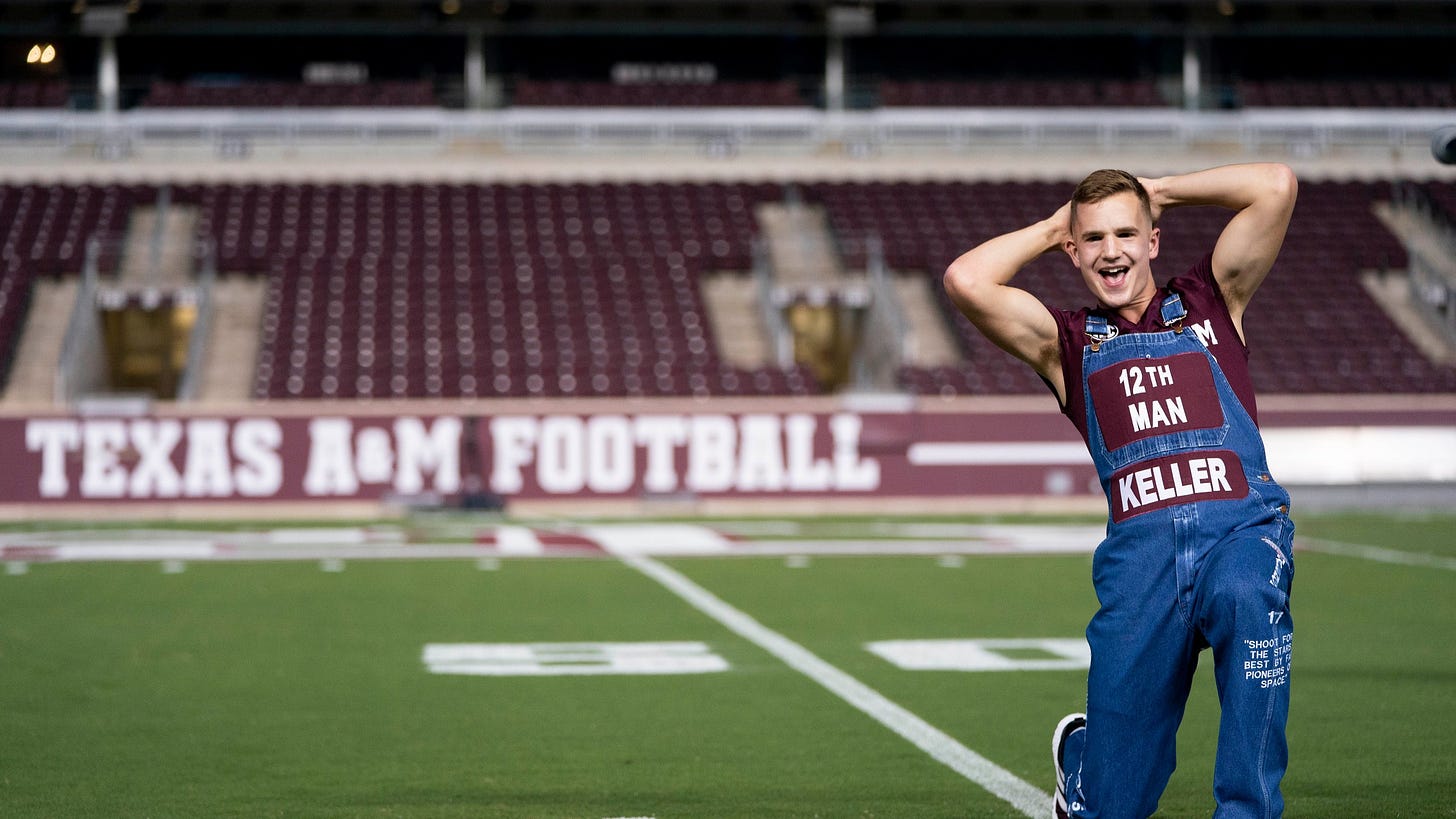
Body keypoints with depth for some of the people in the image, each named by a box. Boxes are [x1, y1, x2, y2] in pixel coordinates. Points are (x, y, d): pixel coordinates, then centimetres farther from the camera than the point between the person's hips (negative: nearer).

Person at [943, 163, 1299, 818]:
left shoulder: (1208, 302, 20)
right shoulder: (1068, 341, 19)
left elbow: (1276, 186, 10)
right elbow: (965, 280, 5)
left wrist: (1161, 191, 21)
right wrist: (1051, 228, 19)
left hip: (1243, 525, 0)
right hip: (1141, 544, 1)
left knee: (1249, 598, -39)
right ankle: (1080, 756, 38)